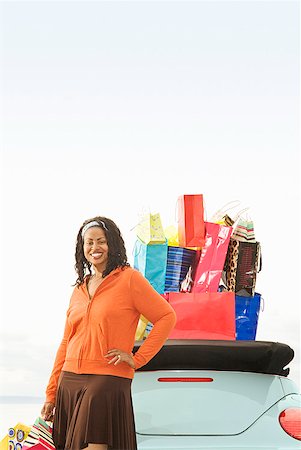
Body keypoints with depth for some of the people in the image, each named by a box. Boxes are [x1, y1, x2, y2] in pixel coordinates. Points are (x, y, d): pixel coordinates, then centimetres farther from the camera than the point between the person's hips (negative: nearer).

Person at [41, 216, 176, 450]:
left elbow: (167, 317, -4)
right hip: (69, 382, 6)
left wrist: (138, 359, -8)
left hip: (108, 382, -6)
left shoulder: (128, 278, -2)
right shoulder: (80, 288, 15)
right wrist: (51, 393, 15)